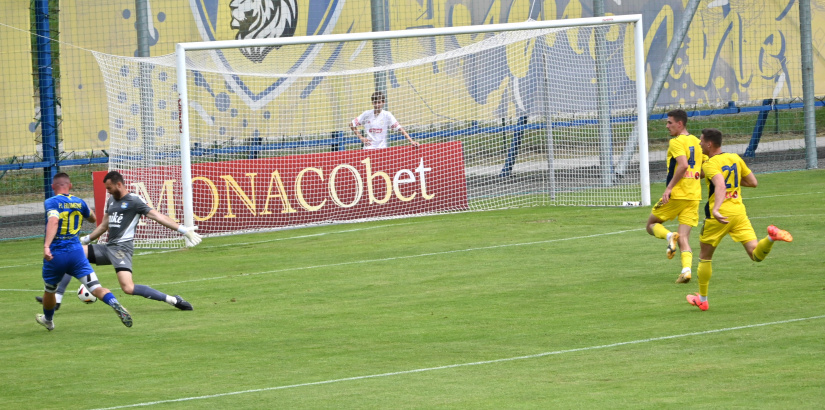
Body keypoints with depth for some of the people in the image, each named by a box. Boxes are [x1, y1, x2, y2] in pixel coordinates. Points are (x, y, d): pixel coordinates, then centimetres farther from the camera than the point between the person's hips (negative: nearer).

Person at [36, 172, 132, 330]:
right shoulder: (79, 202, 9)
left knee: (49, 290, 23)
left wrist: (46, 246, -36)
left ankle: (48, 320, 44)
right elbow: (92, 218, 29)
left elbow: (53, 221, -26)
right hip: (76, 252, 2)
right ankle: (116, 305, -35)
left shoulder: (51, 202, -6)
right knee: (95, 287, -9)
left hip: (55, 254, -2)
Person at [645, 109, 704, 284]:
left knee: (651, 224, 12)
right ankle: (686, 269, -18)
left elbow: (683, 165, -24)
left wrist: (669, 187, -21)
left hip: (676, 194, -6)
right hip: (694, 196, 6)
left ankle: (669, 236, -18)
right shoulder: (697, 142, 13)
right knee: (684, 238, 3)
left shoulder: (676, 142, -9)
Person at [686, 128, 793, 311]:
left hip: (719, 215, -5)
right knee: (756, 255, -3)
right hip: (739, 211, 5)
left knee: (704, 256, 15)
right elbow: (753, 182, 13)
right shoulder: (735, 158, 9)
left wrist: (716, 209, -43)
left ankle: (702, 299, 22)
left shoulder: (709, 165, -11)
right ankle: (771, 237, -33)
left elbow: (720, 185, -30)